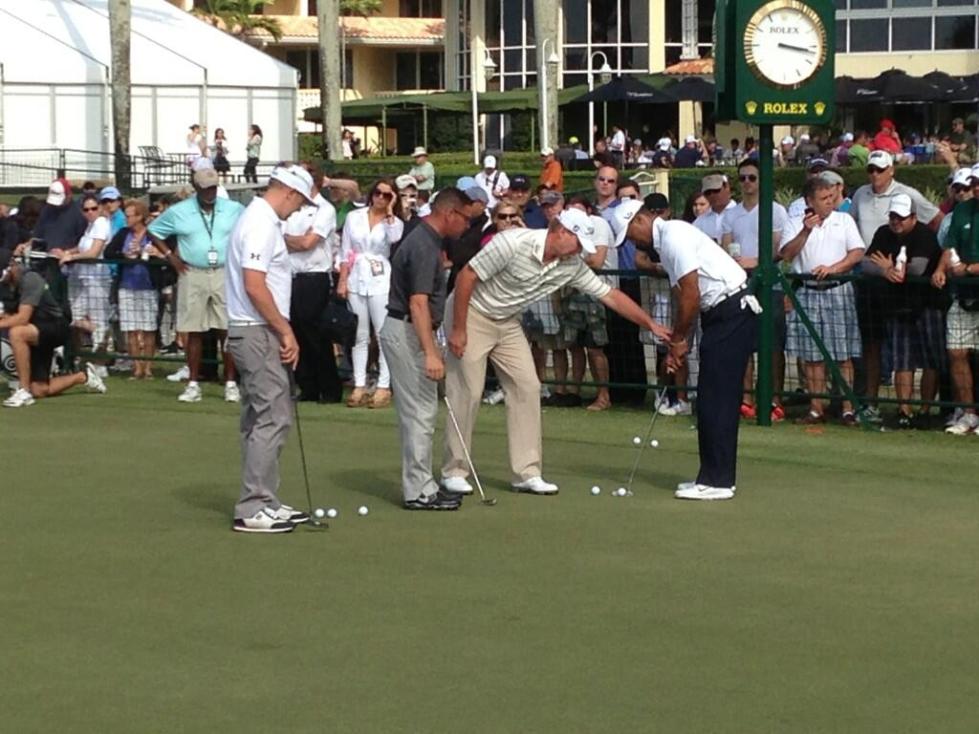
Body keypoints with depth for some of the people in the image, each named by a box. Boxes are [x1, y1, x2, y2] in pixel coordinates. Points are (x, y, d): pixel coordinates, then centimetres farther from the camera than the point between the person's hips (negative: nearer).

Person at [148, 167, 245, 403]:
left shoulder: (234, 210, 3)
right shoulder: (178, 212, 3)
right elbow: (154, 231, 11)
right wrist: (169, 256, 2)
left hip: (224, 275, 0)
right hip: (193, 275, 0)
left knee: (226, 331, -1)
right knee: (194, 332, 3)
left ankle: (231, 383, 5)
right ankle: (193, 385, 7)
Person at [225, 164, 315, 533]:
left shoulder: (259, 219, 16)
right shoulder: (262, 224, -17)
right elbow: (254, 285, -24)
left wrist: (283, 332, 19)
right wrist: (285, 332, -17)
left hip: (255, 333, 11)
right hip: (258, 333, -11)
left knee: (260, 420, 13)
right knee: (272, 418, -9)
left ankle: (263, 502, 18)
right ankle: (253, 509, -9)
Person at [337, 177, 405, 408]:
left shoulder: (395, 222, 4)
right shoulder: (354, 217, 9)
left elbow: (395, 238, -20)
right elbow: (345, 252, 8)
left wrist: (389, 212, -13)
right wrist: (342, 281, 1)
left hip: (381, 282, -2)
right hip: (356, 281, 2)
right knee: (360, 336, 6)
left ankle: (384, 386, -4)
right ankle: (359, 386, 8)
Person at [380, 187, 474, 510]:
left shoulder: (427, 241, 13)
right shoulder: (424, 247, -19)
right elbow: (418, 303, -26)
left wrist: (431, 346, 25)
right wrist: (430, 353, -30)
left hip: (409, 331, 11)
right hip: (406, 334, -11)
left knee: (422, 411, 13)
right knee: (419, 413, -7)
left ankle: (422, 485, 17)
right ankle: (418, 492, -4)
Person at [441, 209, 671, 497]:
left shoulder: (572, 266, -7)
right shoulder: (513, 243, -27)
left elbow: (611, 295, 0)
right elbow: (466, 277, -23)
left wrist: (652, 325, -2)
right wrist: (458, 330, -23)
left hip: (508, 323, 7)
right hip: (471, 314, -7)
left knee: (527, 387, -3)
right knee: (467, 392, -9)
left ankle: (527, 473, 1)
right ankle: (454, 471, 2)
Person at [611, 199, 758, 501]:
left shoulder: (674, 236, -14)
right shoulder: (665, 241, 17)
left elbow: (691, 295, -17)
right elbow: (684, 296, 18)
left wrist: (679, 340, -6)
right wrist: (675, 343, 11)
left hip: (731, 312, -10)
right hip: (720, 314, 10)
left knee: (715, 399, -9)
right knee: (713, 399, 11)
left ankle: (717, 481, -8)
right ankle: (716, 476, 15)